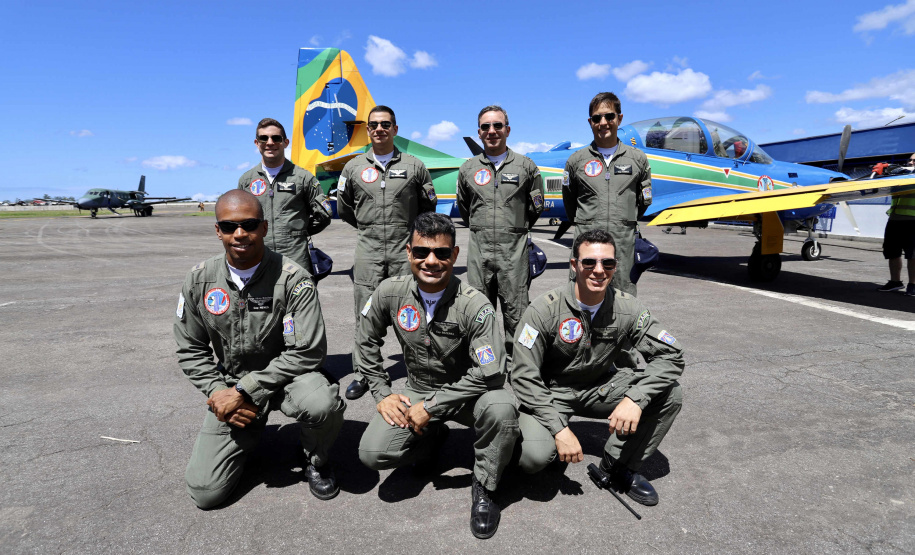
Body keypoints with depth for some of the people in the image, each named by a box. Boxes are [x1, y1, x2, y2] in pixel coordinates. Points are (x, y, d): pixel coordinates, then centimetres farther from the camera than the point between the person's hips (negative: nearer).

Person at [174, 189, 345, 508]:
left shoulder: (292, 279, -18)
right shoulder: (199, 281, -5)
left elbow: (307, 353, -22)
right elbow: (190, 350, 5)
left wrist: (244, 392, -21)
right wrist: (218, 392, -11)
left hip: (285, 375, -3)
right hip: (229, 383, 3)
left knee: (323, 404, -37)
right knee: (205, 492, -5)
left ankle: (316, 462, -1)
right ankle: (250, 432, 25)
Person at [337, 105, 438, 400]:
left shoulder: (414, 166, 6)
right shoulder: (354, 167, 8)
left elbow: (428, 205, 15)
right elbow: (344, 208, 19)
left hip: (405, 248, -1)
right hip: (368, 250, 1)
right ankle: (363, 374, 17)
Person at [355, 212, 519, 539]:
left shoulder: (473, 305, -23)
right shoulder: (390, 293, -11)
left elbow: (490, 373, -26)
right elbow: (366, 344, 5)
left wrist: (432, 407, -23)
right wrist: (382, 394, -3)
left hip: (465, 393, -2)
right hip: (417, 392, 3)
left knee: (501, 407, -35)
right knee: (372, 453, -18)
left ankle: (483, 487, -4)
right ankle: (432, 438, 15)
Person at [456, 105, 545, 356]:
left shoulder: (526, 166, 5)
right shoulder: (468, 169, 9)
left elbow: (536, 206, 14)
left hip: (514, 250, -2)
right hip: (479, 249, 2)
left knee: (516, 311, 1)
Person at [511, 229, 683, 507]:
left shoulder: (627, 308, -12)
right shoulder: (545, 309, -22)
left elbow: (671, 355, -12)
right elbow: (524, 377, -20)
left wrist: (635, 398, -29)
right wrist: (559, 429, -27)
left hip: (601, 387, 4)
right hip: (550, 392, -3)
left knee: (669, 395, -17)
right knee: (534, 456, -30)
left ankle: (620, 466, 2)